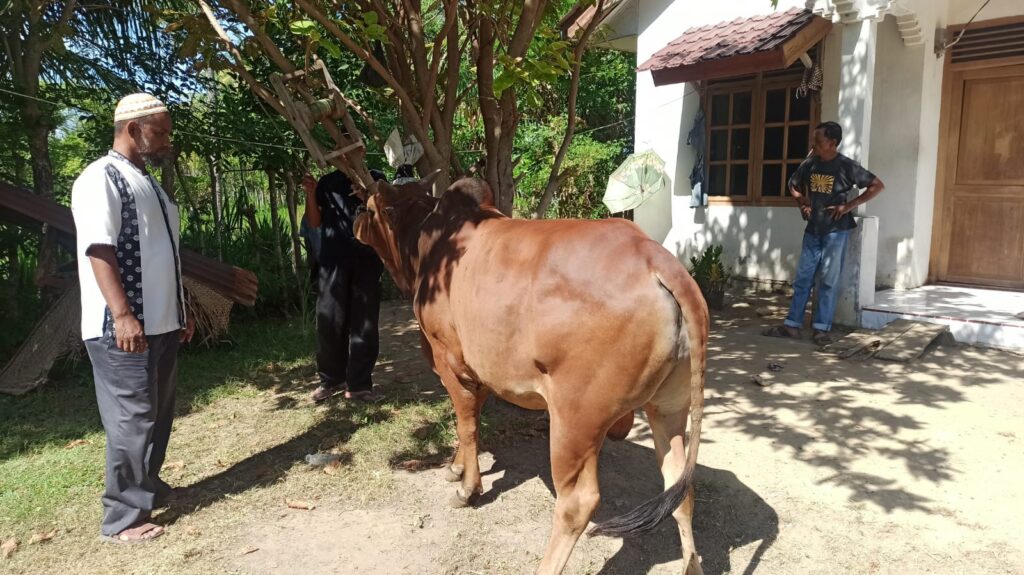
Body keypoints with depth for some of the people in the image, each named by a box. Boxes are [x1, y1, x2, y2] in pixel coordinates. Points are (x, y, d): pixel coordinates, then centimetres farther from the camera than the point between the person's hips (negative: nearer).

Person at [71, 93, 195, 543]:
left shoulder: (146, 181, 18)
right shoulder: (101, 178, -10)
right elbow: (99, 251, -19)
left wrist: (179, 311, 21)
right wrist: (122, 315, -26)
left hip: (159, 323, 9)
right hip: (123, 328, -9)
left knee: (158, 413, 16)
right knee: (132, 418, -3)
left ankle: (148, 488, 31)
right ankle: (124, 517, 9)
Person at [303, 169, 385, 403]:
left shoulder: (375, 179, 11)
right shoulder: (327, 183, 14)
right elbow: (315, 221, 11)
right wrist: (310, 193, -3)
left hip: (367, 260, -1)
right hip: (334, 260, 1)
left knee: (364, 323, 0)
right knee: (330, 323, 1)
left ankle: (359, 384, 6)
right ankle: (331, 380, 15)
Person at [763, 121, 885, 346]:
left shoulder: (846, 166, -10)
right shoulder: (809, 164, 3)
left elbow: (877, 185, -9)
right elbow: (794, 186, 21)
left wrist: (849, 206, -14)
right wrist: (802, 204, 4)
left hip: (836, 231, -4)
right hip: (813, 230, 5)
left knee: (828, 281, 1)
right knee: (802, 278, 5)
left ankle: (822, 328, 8)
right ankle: (792, 324, 10)